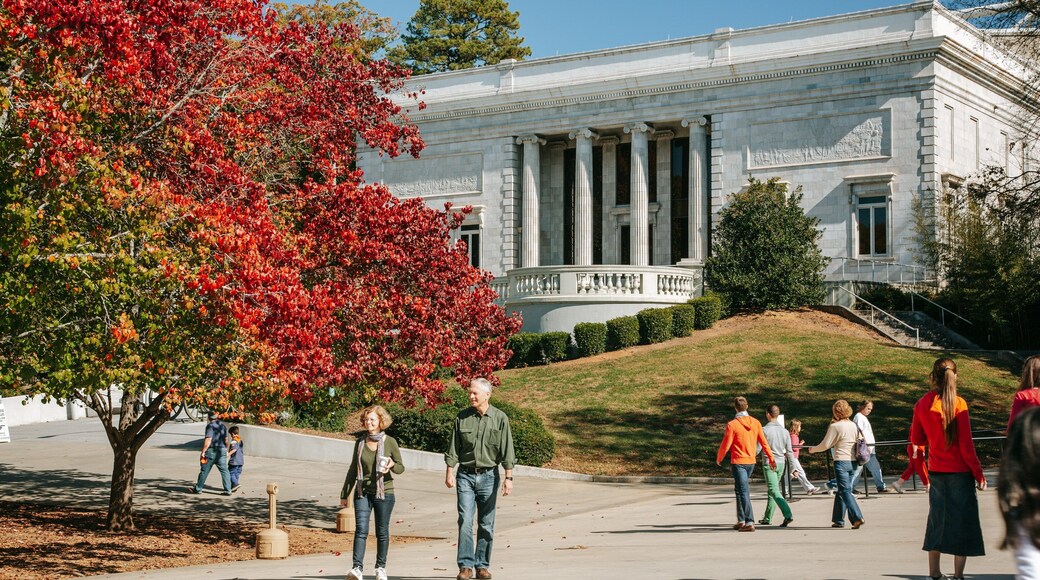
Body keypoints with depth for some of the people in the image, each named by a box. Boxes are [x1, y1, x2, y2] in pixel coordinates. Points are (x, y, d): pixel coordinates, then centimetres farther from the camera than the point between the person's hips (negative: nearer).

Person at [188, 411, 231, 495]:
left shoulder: (210, 426, -11)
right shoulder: (222, 426, 10)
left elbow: (208, 440, -19)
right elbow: (226, 439, 15)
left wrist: (203, 451, -16)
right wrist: (226, 450, 26)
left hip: (212, 450, -6)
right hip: (222, 450, 6)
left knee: (204, 470, 5)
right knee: (224, 470, 3)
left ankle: (198, 488, 15)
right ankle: (228, 490, -3)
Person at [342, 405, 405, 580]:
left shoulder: (390, 442, -3)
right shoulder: (360, 442, 5)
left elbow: (401, 468, 5)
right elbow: (353, 469, 14)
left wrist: (392, 465, -19)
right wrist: (345, 493, 16)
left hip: (384, 493, -1)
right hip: (362, 492, 1)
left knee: (382, 532, 6)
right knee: (361, 530, -11)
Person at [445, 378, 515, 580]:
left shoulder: (500, 419, -2)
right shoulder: (462, 417, 2)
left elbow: (507, 451, -3)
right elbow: (453, 449, 6)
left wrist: (508, 477, -8)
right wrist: (449, 472, -1)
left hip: (489, 476, 0)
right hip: (465, 475, 1)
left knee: (486, 524, 4)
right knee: (465, 521, -7)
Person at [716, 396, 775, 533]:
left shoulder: (732, 425, -13)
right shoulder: (755, 423, 2)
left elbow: (726, 445, -10)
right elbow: (763, 442, 4)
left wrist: (719, 459, 7)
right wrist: (771, 458, 12)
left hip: (738, 462, -6)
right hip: (751, 462, 6)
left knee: (743, 492, -6)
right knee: (740, 490, 19)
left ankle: (749, 522, -14)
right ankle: (741, 520, 23)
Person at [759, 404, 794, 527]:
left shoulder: (764, 430, -11)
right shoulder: (785, 431, 5)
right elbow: (789, 452, 5)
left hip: (769, 464, -6)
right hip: (781, 463, 6)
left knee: (774, 491, -11)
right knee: (771, 491, 16)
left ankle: (788, 514, -29)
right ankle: (767, 518, 25)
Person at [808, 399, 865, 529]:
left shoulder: (835, 427, -10)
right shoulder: (854, 426, 9)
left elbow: (825, 445, -7)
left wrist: (813, 449, 11)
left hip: (841, 461, -6)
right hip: (853, 461, 6)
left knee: (845, 491, -6)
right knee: (841, 491, 15)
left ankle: (857, 517, -20)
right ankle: (838, 520, 20)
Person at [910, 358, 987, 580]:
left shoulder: (922, 405, 1)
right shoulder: (958, 403, -13)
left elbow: (916, 439, 9)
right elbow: (966, 444, -13)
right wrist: (979, 474, -6)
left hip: (936, 471, 5)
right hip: (960, 471, -5)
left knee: (937, 520, 15)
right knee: (963, 522, 3)